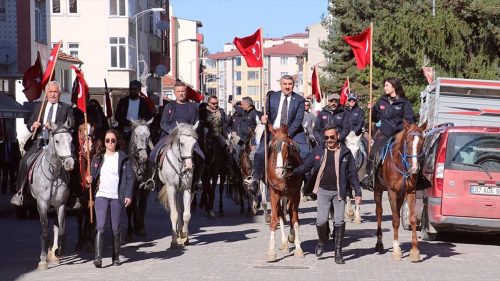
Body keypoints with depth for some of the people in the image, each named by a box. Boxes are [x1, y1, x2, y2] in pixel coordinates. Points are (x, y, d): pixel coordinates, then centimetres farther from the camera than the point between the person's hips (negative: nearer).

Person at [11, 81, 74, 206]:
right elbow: (29, 124, 20)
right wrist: (33, 126, -6)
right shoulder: (39, 107, 22)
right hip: (39, 141, 3)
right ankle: (19, 193, -11)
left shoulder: (66, 108, 10)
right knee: (24, 161, -17)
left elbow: (71, 123, -5)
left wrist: (54, 125, -18)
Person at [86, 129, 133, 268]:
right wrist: (90, 179, -6)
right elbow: (93, 174, 18)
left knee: (115, 228, 7)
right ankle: (98, 257, -16)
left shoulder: (123, 158, 1)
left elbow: (130, 177, 0)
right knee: (100, 227, -11)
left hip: (117, 197, -1)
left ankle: (116, 257, 20)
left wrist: (128, 195, -8)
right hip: (101, 195, 1)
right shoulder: (98, 158, 9)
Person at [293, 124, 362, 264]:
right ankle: (322, 242, 22)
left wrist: (358, 193, 3)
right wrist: (292, 171, -11)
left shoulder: (346, 152, 2)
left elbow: (352, 174, 6)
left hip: (339, 192, 0)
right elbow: (306, 166, 6)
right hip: (323, 191, 0)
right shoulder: (318, 151, 5)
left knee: (339, 222, -1)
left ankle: (338, 252, 11)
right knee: (321, 220, -9)